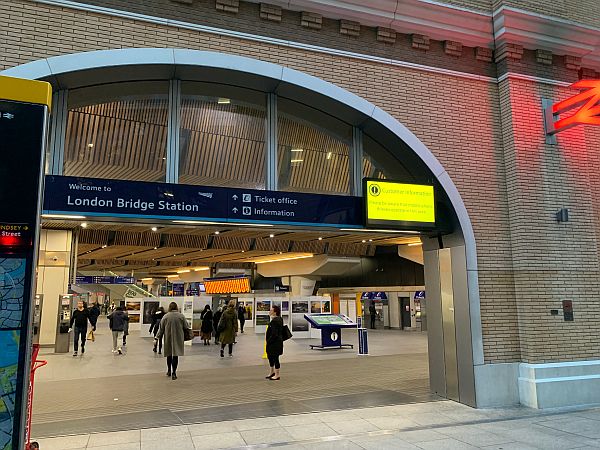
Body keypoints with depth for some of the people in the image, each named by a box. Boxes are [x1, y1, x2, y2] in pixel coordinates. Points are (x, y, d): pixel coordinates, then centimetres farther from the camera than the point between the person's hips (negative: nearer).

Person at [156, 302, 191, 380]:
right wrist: (186, 335, 19)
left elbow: (161, 328, 1)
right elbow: (186, 327, -1)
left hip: (168, 338, 2)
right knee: (175, 354, 1)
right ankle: (174, 373, -2)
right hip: (178, 338, -1)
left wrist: (158, 336, 13)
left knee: (169, 354, 17)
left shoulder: (165, 316, -4)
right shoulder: (181, 316, -6)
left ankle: (169, 371, 29)